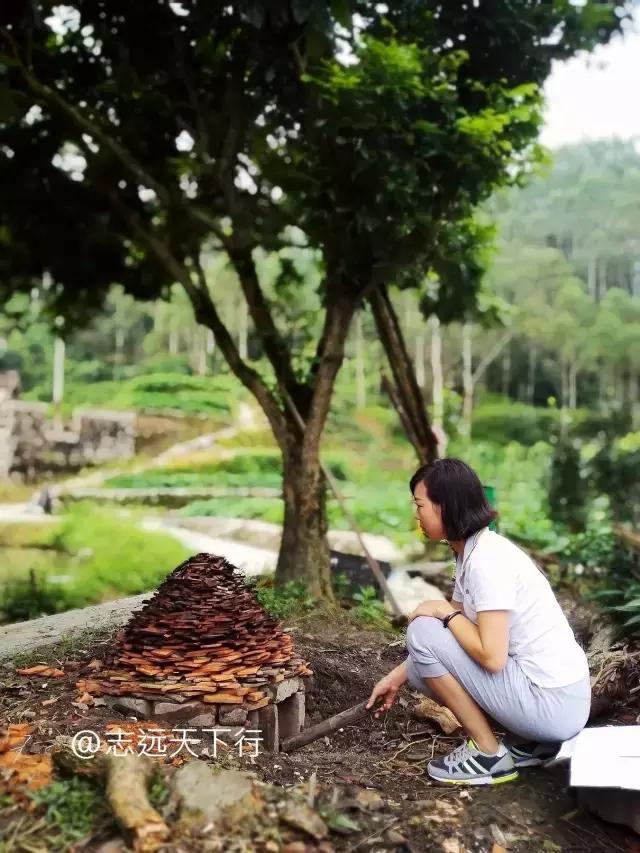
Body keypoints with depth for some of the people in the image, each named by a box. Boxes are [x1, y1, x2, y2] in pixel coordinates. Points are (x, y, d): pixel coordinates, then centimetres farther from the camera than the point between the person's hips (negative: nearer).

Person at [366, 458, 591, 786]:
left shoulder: (486, 559, -22)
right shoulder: (471, 552, 7)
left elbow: (492, 656, -26)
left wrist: (445, 612, -11)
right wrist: (396, 677, 17)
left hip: (552, 704, -9)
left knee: (423, 633, -11)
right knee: (422, 666, 12)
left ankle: (489, 754, 0)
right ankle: (527, 743, 12)